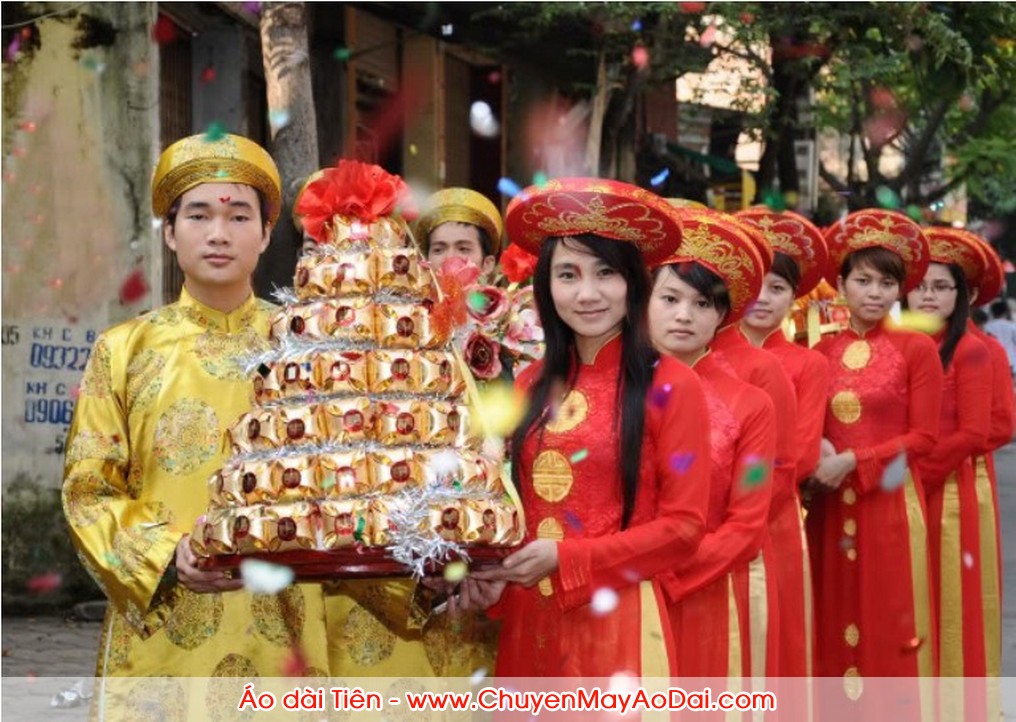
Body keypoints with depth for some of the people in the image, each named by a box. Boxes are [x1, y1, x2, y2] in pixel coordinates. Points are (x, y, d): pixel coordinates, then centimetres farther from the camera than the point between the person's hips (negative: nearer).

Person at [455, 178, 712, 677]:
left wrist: (564, 558, -15)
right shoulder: (532, 385, 9)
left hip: (615, 621, -5)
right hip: (528, 620, 5)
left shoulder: (670, 386, -8)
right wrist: (491, 572, -5)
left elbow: (682, 525, -10)